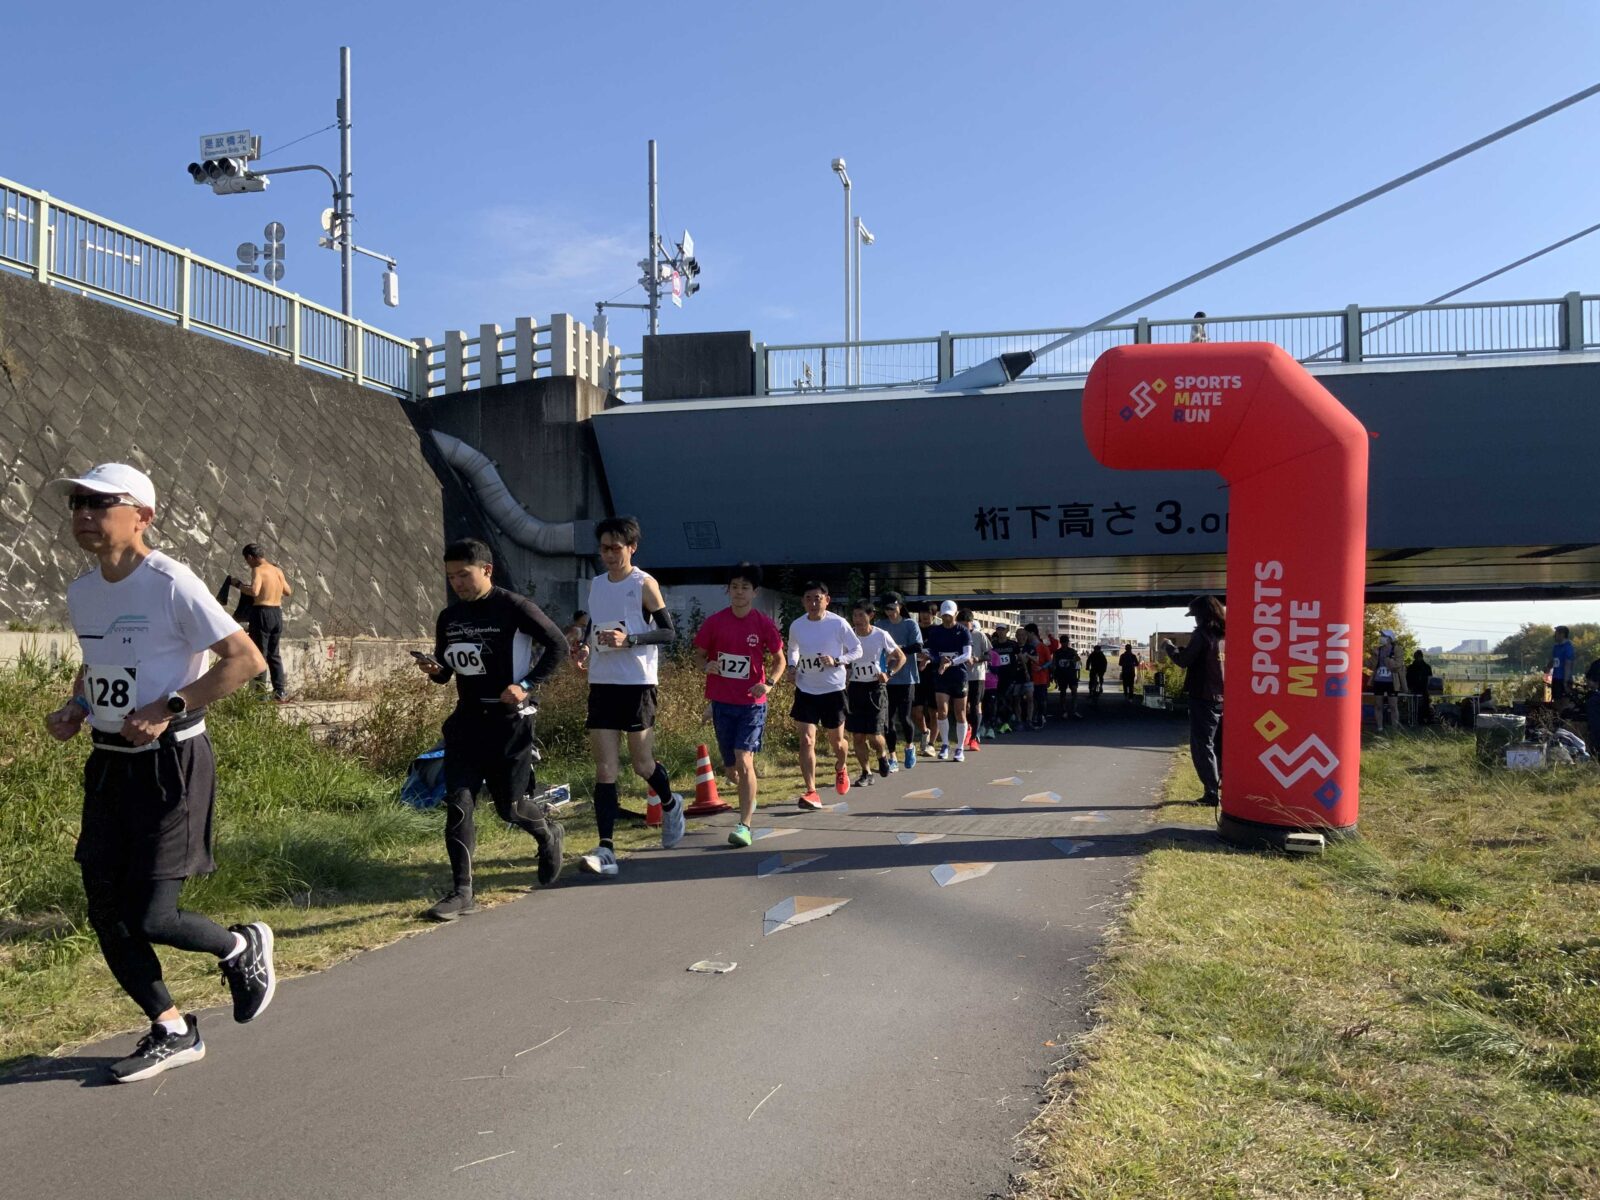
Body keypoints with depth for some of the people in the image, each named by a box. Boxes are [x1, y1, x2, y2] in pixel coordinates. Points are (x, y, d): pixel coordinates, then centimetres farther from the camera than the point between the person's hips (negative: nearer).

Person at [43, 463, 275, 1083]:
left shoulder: (172, 584, -16)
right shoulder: (81, 592, 8)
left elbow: (246, 659, -18)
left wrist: (168, 707, -22)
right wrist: (75, 707, 5)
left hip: (171, 764, -8)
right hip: (108, 764, 8)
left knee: (149, 916, -8)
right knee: (105, 911, 8)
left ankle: (244, 947, 23)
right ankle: (172, 1031, 25)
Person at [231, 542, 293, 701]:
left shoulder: (258, 570, -11)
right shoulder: (277, 570, 11)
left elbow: (254, 591, -26)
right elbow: (288, 591, 19)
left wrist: (238, 584, -11)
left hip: (262, 613, -7)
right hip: (277, 613, 7)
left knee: (260, 655, 0)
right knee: (274, 654, 15)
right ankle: (280, 691, 14)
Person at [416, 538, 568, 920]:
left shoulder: (515, 608, -9)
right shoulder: (448, 618, 9)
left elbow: (557, 645, -6)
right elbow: (446, 671, 18)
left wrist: (527, 684, -15)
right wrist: (434, 669, -6)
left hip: (510, 720, -5)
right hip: (466, 720, 5)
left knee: (510, 806, 3)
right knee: (457, 802, -6)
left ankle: (549, 833, 37)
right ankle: (461, 892, -1)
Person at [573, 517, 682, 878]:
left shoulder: (644, 584, -5)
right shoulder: (595, 585, 12)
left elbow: (668, 631, -7)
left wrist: (629, 639, -21)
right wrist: (585, 648, 3)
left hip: (637, 684, -4)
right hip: (601, 683, 5)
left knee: (642, 765, 6)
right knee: (605, 769, -3)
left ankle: (670, 805, 38)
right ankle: (606, 850, -5)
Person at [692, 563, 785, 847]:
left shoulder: (763, 624, -4)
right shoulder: (715, 622, -1)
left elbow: (779, 659, 6)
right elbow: (699, 654, 11)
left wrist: (769, 682, -11)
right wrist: (706, 666, -12)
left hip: (752, 702, -3)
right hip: (721, 702, 3)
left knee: (743, 762, -17)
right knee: (731, 769, 12)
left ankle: (744, 825, -10)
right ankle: (749, 797, 45)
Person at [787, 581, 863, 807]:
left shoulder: (838, 623, -11)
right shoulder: (796, 625, -1)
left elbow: (857, 650, -3)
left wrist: (837, 660, -19)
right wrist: (793, 666, -2)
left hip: (833, 689, -2)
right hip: (806, 690, 2)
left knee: (836, 740, 13)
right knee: (806, 741, -10)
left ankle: (841, 768, 47)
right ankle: (811, 792, -8)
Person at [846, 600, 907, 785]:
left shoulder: (881, 635, -8)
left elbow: (901, 657, 4)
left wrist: (888, 673, -11)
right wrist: (843, 683, -2)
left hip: (876, 688, -3)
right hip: (855, 688, 3)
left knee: (873, 734, -7)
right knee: (857, 735, 1)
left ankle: (883, 756, 26)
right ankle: (866, 773, 17)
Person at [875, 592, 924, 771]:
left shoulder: (910, 624, 0)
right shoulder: (880, 625, 8)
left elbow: (917, 647, -11)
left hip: (905, 678, -3)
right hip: (886, 678, 3)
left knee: (904, 716, -5)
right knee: (888, 719, 2)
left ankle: (910, 746, 25)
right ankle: (892, 758, 11)